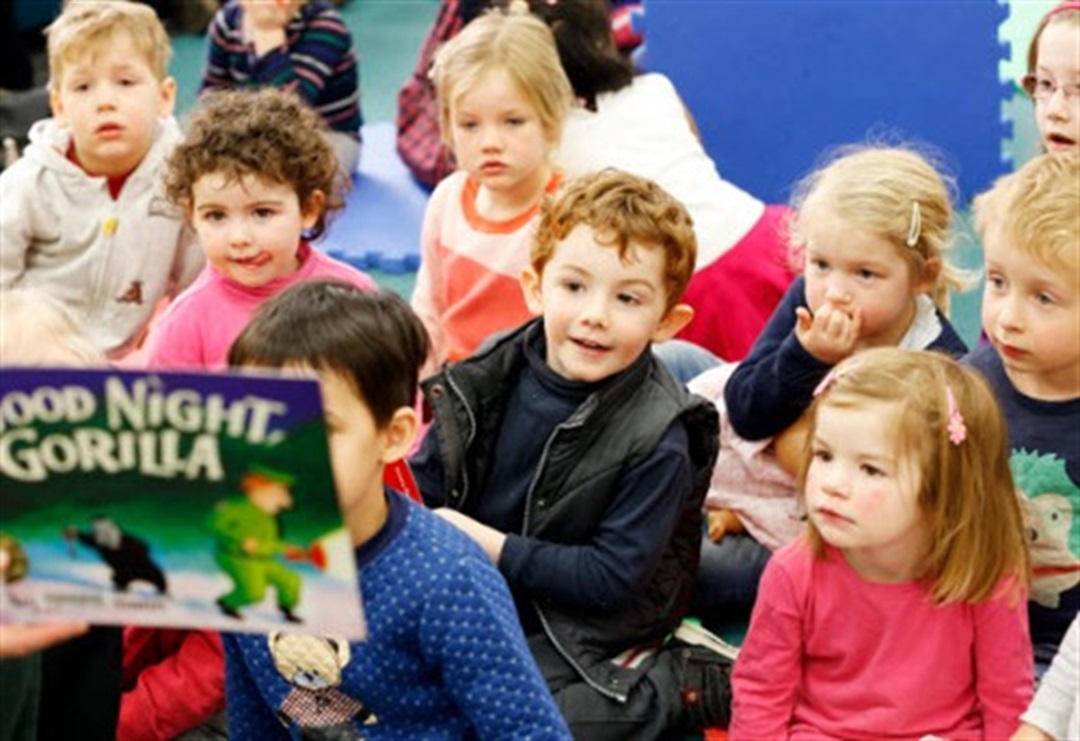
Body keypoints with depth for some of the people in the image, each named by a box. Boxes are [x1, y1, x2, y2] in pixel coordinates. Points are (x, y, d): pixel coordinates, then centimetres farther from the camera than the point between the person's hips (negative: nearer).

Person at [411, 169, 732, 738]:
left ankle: (678, 687, -5)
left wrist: (495, 547, -21)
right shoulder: (484, 382, -4)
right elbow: (422, 484, 6)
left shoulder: (658, 439, -18)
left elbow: (613, 578, -19)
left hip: (578, 631, -5)